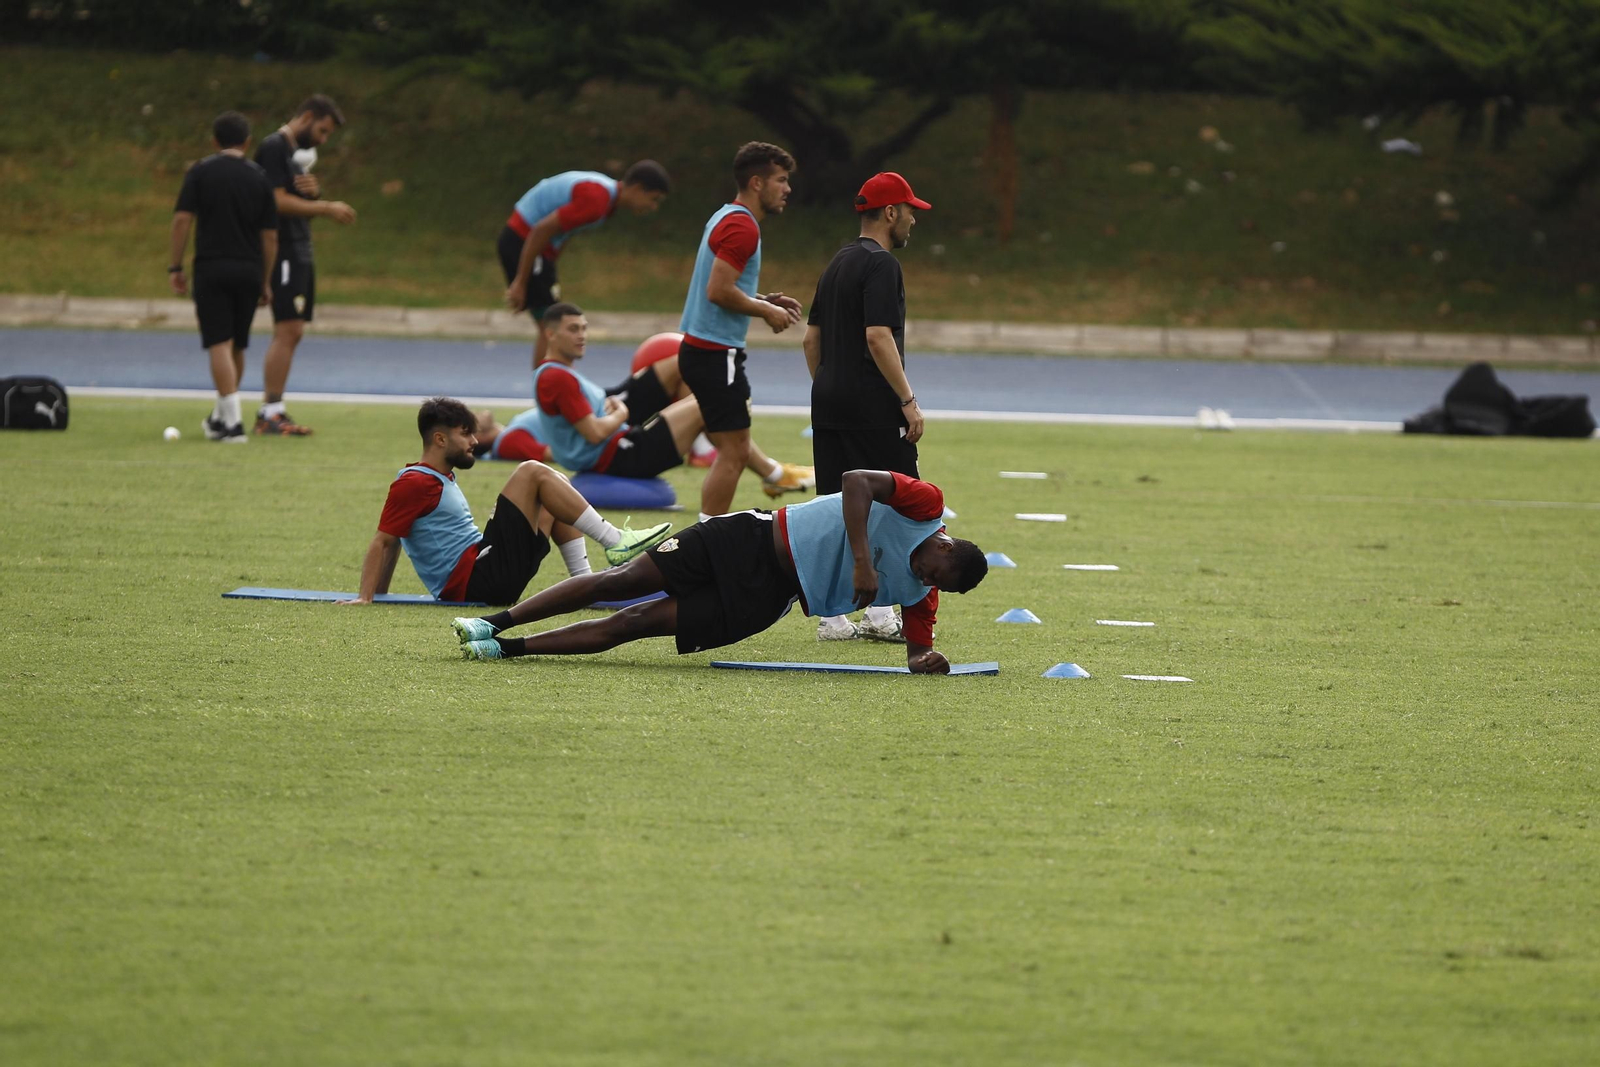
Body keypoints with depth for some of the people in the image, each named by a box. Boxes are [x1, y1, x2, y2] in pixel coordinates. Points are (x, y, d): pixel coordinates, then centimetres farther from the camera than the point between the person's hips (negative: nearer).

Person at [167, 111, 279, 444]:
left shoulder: (200, 172, 0)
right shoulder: (259, 178, 7)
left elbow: (182, 220, -8)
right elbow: (270, 236, 7)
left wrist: (175, 267, -2)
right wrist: (265, 282, 14)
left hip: (212, 268, -3)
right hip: (249, 270, 3)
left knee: (220, 345, -7)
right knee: (236, 347, 17)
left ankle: (232, 422, -18)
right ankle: (221, 416, 31)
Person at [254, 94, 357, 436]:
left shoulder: (299, 152, 20)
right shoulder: (273, 148, -10)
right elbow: (278, 201, -18)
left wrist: (315, 193, -1)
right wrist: (326, 208, -15)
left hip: (300, 254, 10)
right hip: (282, 251, -10)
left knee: (292, 333, 8)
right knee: (287, 331, -13)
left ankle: (271, 411, 10)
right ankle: (270, 412, -13)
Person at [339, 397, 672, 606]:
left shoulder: (440, 479, 22)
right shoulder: (414, 484, -9)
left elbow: (393, 544, 24)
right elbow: (383, 542, -13)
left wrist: (380, 595, 18)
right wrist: (366, 598, -20)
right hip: (476, 581, -10)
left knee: (556, 488, 16)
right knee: (532, 473, -11)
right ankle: (617, 543, -12)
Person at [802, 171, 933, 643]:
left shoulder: (837, 264, 17)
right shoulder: (880, 264, -11)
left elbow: (811, 338, 20)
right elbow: (878, 336, -20)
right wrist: (908, 400, -18)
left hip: (827, 402, 9)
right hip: (871, 405, -9)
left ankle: (831, 617, 7)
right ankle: (881, 614, -8)